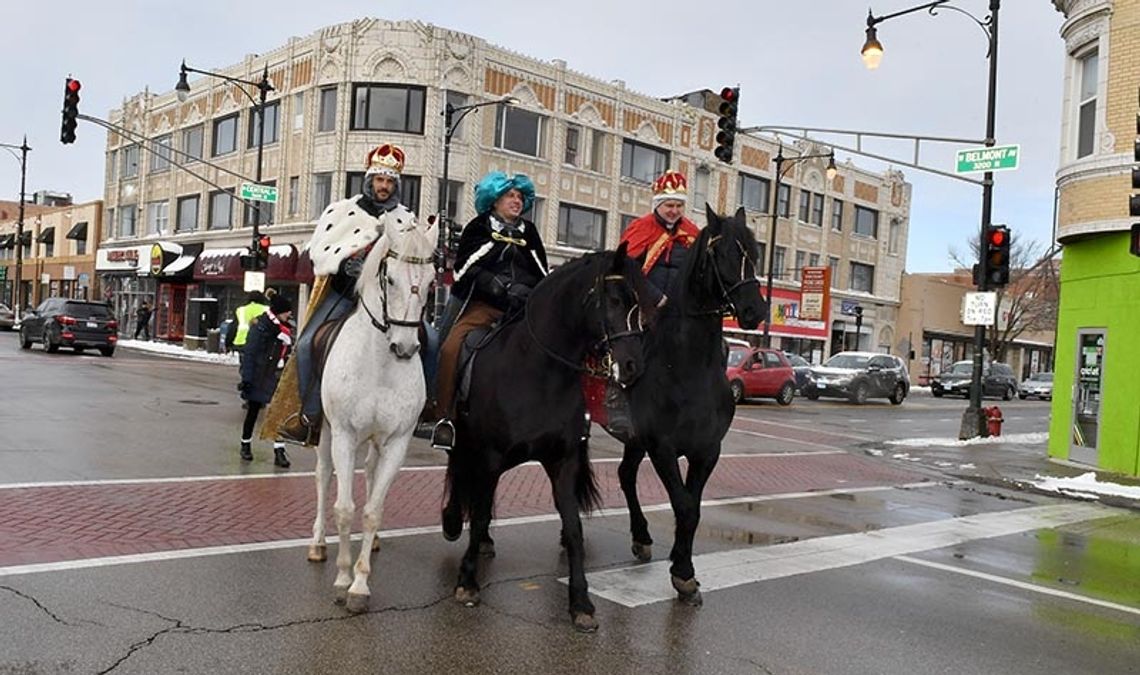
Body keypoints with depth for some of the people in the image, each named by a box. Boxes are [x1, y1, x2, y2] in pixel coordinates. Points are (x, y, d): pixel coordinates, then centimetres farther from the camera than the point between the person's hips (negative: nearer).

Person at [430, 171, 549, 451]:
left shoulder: (529, 232, 22)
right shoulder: (478, 229, 12)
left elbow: (541, 273, 18)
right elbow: (466, 268, 1)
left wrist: (524, 288, -3)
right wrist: (495, 285, -13)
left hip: (522, 307, 3)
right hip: (483, 304, -2)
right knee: (451, 348, -27)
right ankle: (444, 418, -17)